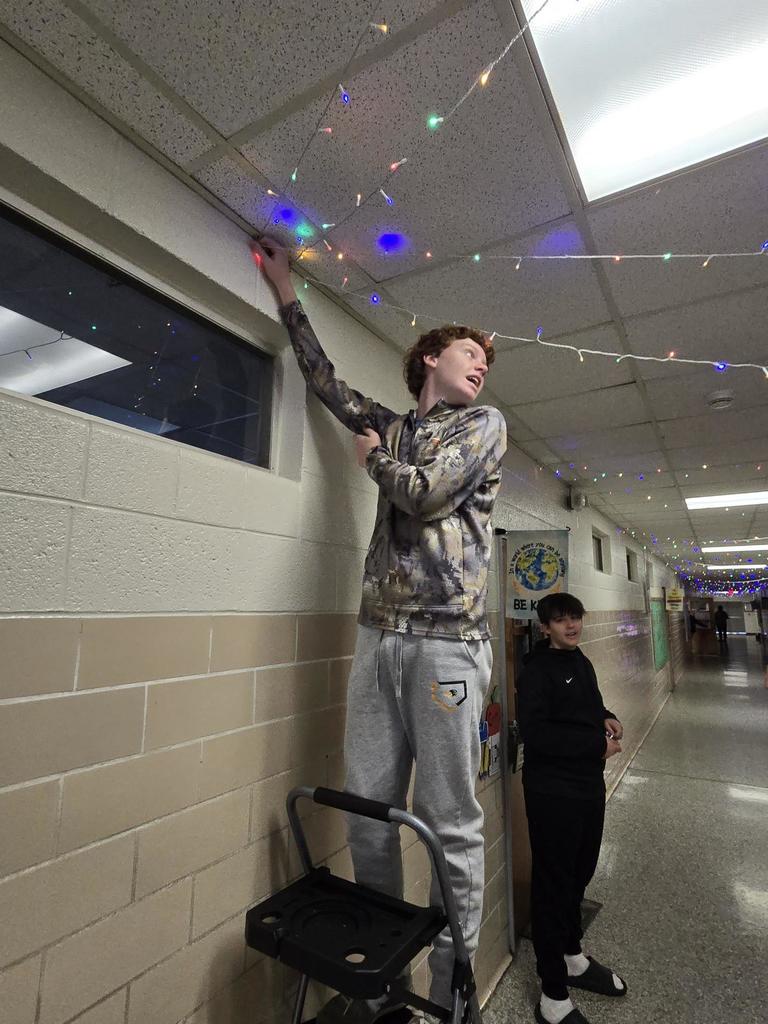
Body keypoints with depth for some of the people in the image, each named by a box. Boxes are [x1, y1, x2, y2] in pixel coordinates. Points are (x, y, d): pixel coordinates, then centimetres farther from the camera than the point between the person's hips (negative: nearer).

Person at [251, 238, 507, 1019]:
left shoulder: (485, 424, 8)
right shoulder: (392, 427, 20)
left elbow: (425, 491, -8)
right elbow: (324, 378, 30)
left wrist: (374, 456, 12)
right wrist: (284, 290, 38)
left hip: (447, 641, -4)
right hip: (377, 635, 4)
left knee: (450, 824, 2)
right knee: (368, 814, 8)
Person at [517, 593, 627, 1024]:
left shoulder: (582, 663, 7)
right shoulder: (537, 670, -18)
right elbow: (535, 733, -25)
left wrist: (606, 718, -2)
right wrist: (599, 743, -19)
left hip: (590, 785, 8)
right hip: (553, 793, -7)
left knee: (580, 875, 22)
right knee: (554, 884, 5)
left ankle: (573, 956, 44)